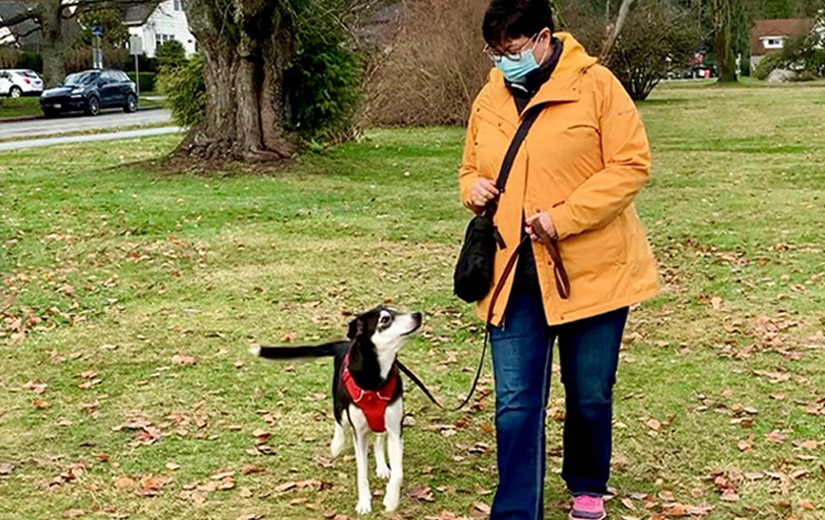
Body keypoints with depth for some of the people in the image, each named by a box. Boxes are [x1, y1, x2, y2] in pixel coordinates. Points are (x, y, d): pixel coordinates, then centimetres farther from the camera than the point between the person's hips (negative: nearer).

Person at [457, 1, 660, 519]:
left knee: (590, 395, 13)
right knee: (516, 403, 0)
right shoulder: (489, 99, 8)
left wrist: (564, 216, -19)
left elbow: (631, 163, -12)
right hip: (514, 277, 3)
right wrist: (475, 188, -4)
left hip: (591, 271, -3)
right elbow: (472, 168, 20)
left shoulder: (595, 85, -7)